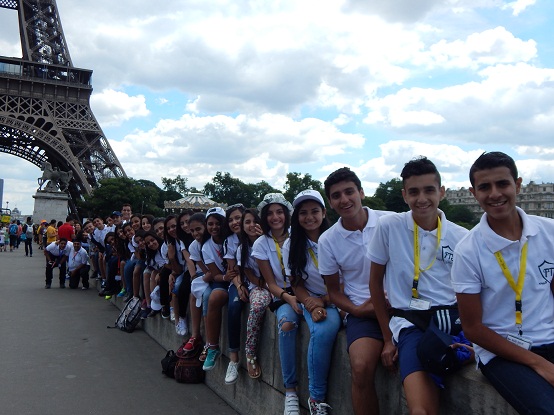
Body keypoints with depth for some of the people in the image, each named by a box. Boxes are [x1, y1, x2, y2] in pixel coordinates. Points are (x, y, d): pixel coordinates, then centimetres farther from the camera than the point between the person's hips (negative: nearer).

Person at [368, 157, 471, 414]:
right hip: (409, 321, -3)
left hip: (454, 318, 3)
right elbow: (375, 282, 7)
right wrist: (388, 337, 7)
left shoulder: (462, 237, 4)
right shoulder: (388, 226, -2)